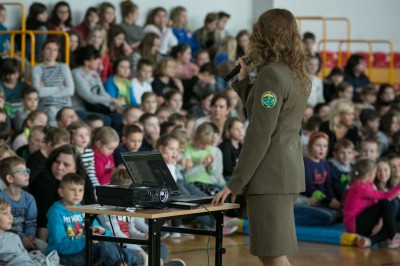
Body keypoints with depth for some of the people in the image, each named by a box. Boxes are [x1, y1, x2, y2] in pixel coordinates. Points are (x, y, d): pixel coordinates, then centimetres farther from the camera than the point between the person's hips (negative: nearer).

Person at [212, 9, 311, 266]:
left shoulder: (272, 74, -14)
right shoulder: (299, 75, 13)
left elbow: (260, 135, -18)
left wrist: (235, 184, -14)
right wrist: (243, 81, 16)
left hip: (271, 174, -9)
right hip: (290, 168, 9)